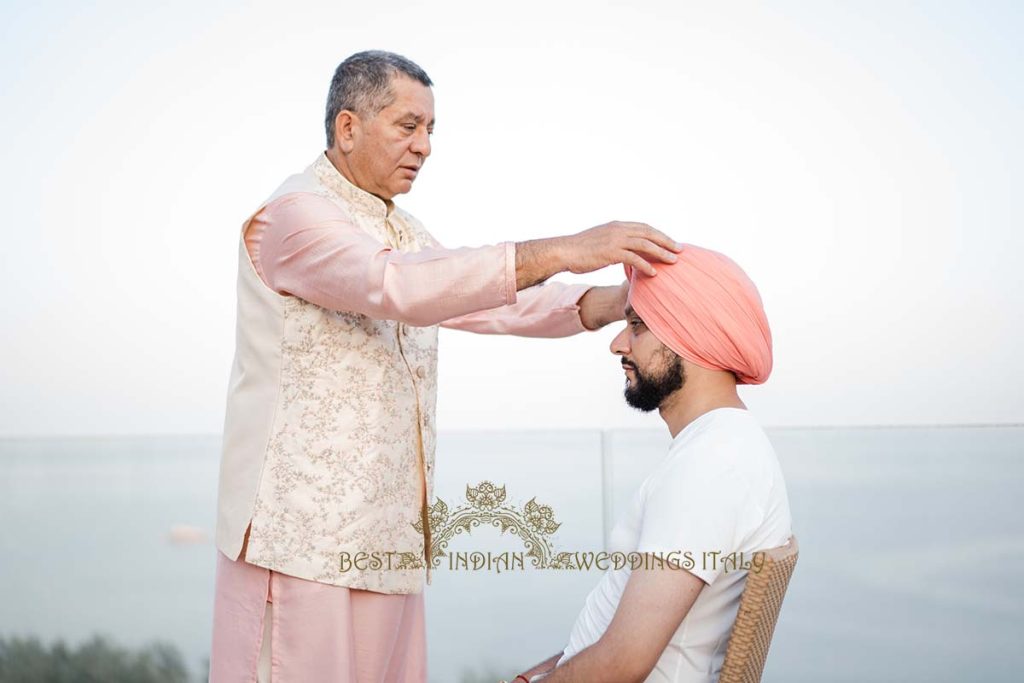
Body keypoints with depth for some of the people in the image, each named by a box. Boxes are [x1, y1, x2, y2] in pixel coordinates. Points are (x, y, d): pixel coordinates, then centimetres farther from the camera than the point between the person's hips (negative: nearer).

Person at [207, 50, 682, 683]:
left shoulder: (402, 230, 19)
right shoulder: (295, 213, -10)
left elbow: (492, 302, 11)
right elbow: (395, 286, -27)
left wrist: (617, 300, -6)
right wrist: (558, 251, -31)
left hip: (383, 529, 8)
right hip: (304, 532, -8)